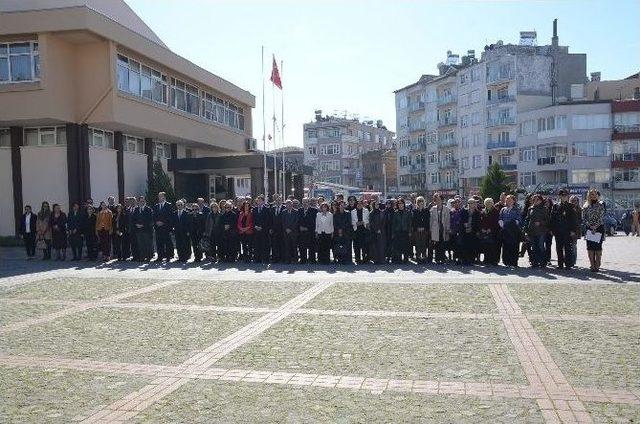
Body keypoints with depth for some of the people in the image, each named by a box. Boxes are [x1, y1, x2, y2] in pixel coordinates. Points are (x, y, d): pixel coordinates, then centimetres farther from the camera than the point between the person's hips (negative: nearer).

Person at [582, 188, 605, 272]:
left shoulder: (600, 205, 3)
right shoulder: (586, 206, 10)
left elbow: (601, 218, -4)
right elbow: (583, 217, 3)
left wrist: (595, 227, -13)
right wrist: (590, 225, -9)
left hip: (599, 228, -2)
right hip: (589, 228, 2)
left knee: (598, 247, -4)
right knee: (590, 247, -3)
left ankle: (597, 265, 0)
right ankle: (592, 265, 0)